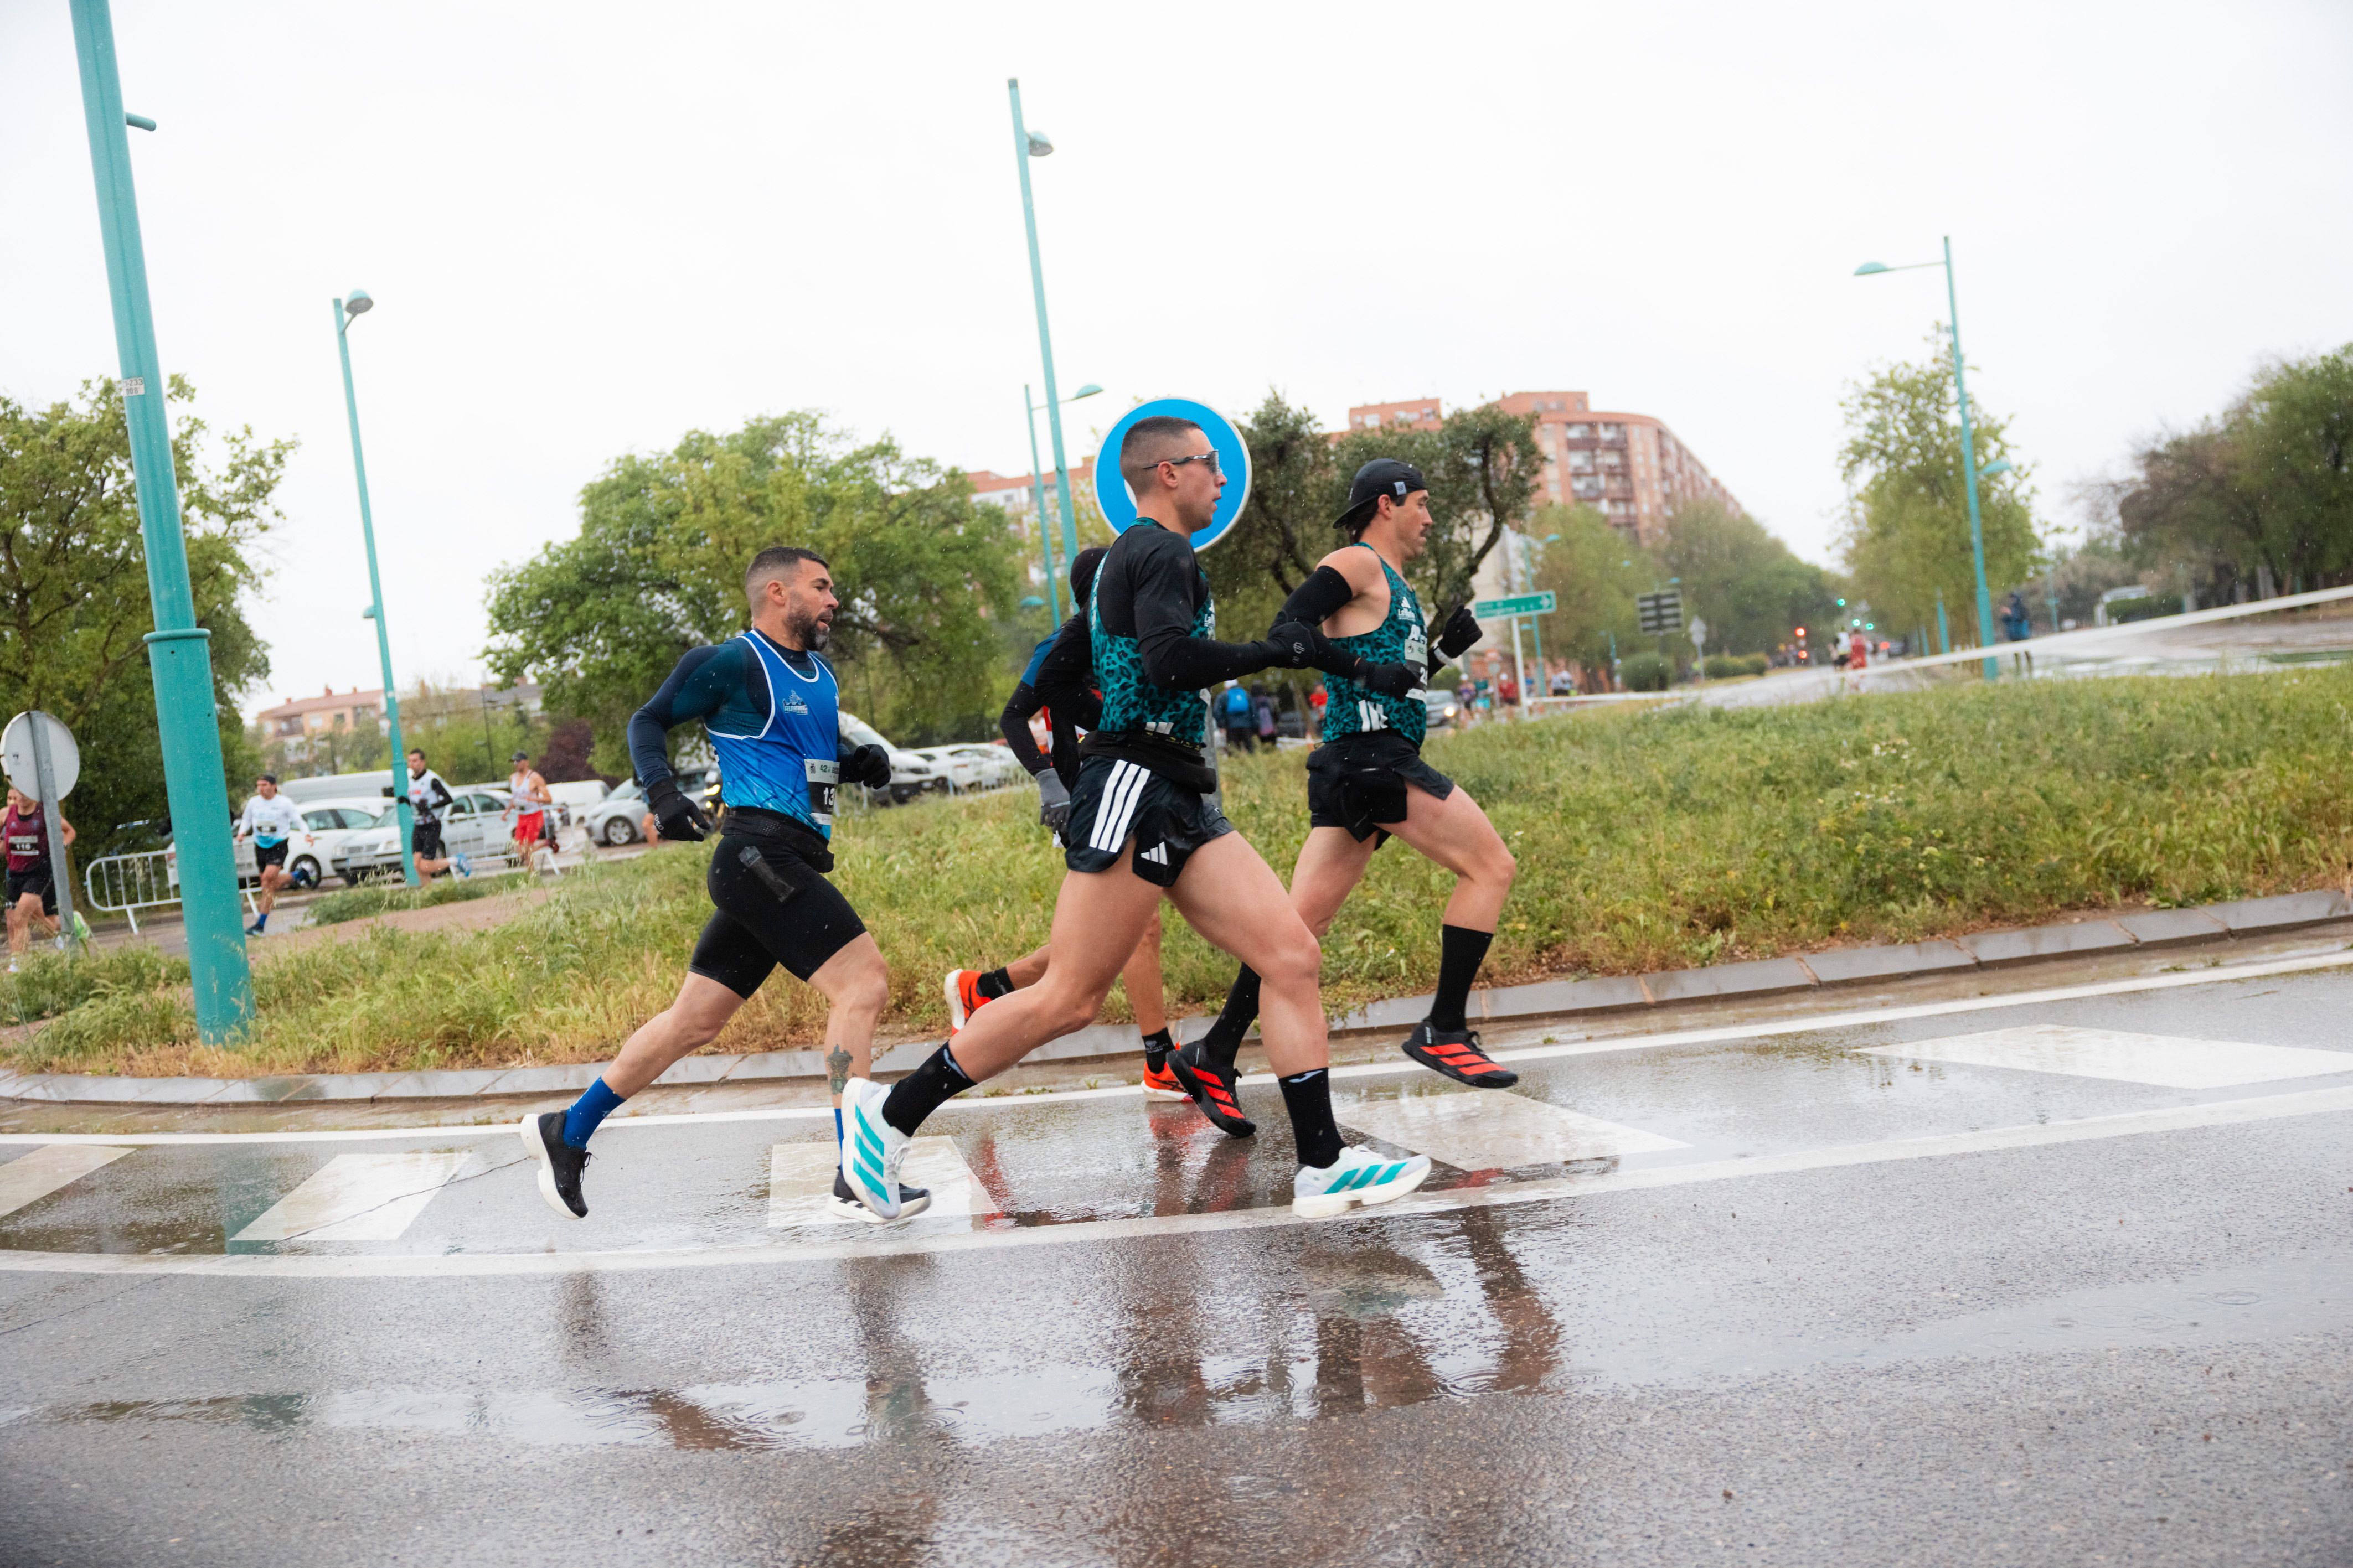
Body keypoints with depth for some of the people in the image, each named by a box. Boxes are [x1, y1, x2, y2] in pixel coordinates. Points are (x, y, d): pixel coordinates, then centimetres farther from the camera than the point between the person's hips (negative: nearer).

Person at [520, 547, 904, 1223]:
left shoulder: (819, 676, 20)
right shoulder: (731, 663, -5)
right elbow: (649, 721, 1)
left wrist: (860, 763, 10)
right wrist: (663, 792, -15)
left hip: (782, 870, 9)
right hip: (760, 855, -9)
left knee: (694, 1020, 12)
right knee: (863, 983, -16)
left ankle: (565, 1133, 25)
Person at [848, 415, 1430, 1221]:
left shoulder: (1126, 556, 24)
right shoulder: (1161, 553, -7)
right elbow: (1171, 657, -24)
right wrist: (1273, 652, -11)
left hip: (1178, 803, 10)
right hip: (1134, 786, -10)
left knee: (1292, 957, 0)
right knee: (1068, 1000, -8)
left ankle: (1322, 1168, 0)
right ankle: (892, 1111, 4)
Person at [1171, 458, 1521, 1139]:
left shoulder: (1393, 585, 25)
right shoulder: (1357, 564, -4)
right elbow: (1287, 632, -15)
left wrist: (1443, 647, 14)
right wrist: (1370, 671, -23)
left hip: (1368, 766, 10)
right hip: (1371, 757, -10)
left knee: (1301, 922, 5)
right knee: (1490, 866, -6)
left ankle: (1214, 1056, 4)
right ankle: (1443, 1031, -6)